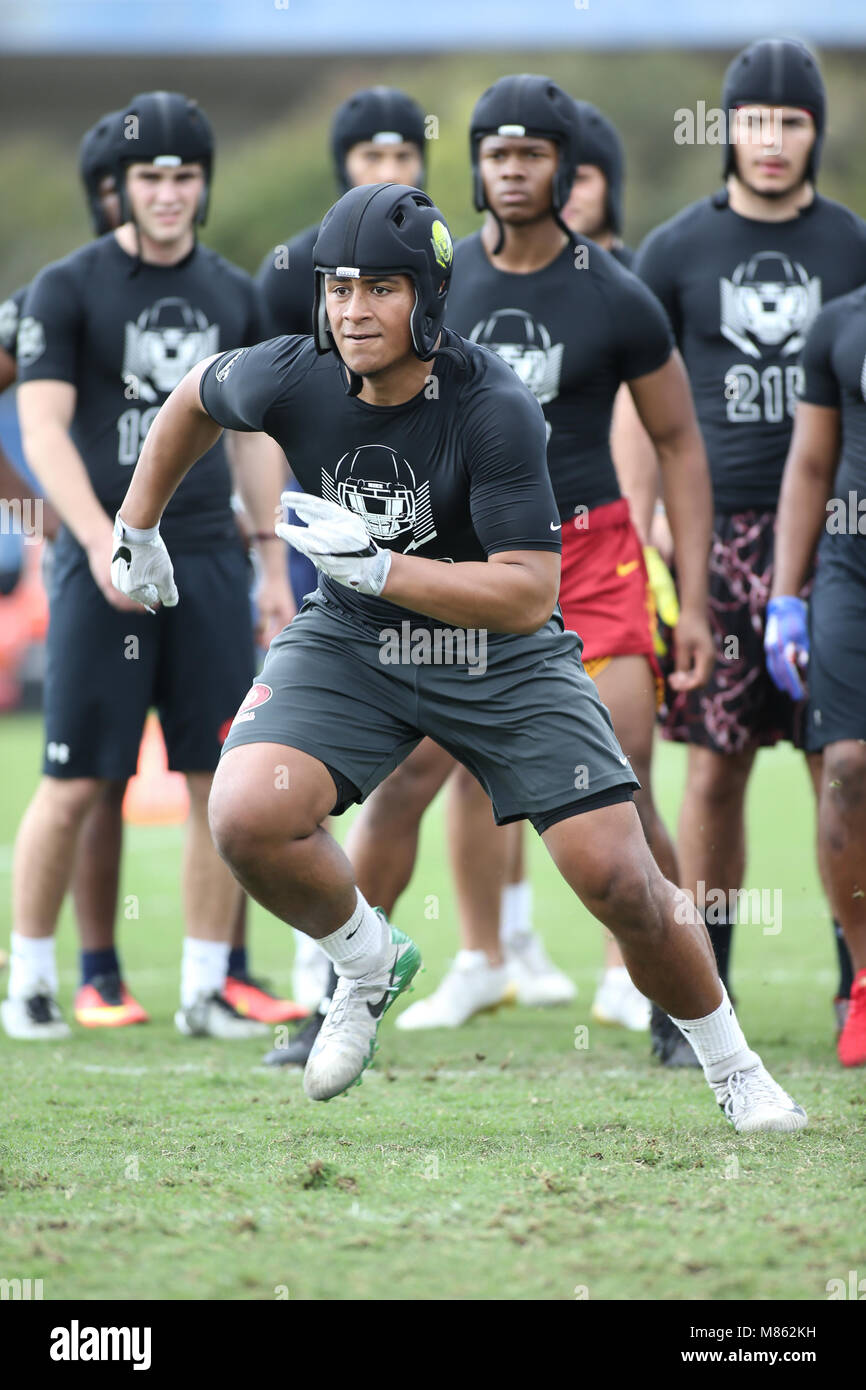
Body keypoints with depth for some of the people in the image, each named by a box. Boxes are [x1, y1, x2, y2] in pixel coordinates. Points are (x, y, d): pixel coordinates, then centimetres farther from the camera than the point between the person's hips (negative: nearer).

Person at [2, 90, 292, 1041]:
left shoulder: (233, 296, 12)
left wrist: (273, 565, 16)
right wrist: (103, 541, -21)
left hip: (208, 561, 4)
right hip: (104, 564, -4)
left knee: (221, 783, 1)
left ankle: (204, 989, 8)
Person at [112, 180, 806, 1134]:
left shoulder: (495, 409, -26)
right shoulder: (291, 382, -17)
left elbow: (529, 593, -28)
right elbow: (194, 399, 8)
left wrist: (379, 566, -37)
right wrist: (137, 529, 16)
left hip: (504, 657, -2)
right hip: (351, 643, 2)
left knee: (622, 884, -9)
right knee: (247, 820, -24)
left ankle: (734, 1069, 17)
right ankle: (368, 963, 7)